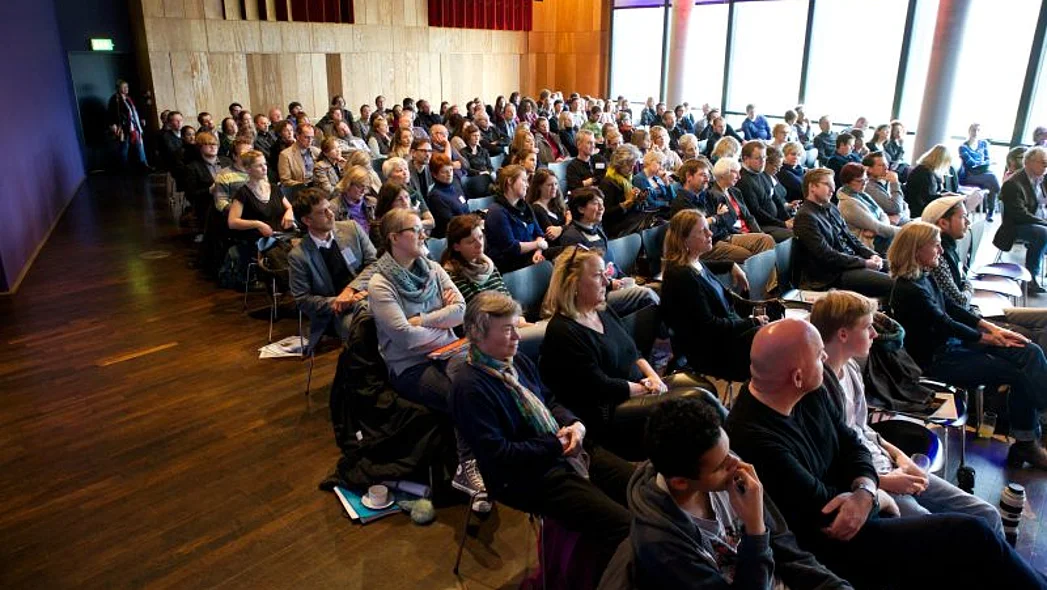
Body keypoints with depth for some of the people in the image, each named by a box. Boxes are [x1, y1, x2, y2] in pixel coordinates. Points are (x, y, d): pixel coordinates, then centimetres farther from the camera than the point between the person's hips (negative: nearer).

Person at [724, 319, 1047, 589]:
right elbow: (825, 510, -23)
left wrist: (864, 493, -16)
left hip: (854, 514, 8)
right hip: (835, 545, -8)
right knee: (971, 535, -7)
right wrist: (876, 499, -5)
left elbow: (852, 446, 5)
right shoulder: (754, 439, -31)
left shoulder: (811, 393, -2)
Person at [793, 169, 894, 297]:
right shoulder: (805, 217, -15)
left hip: (853, 259, 10)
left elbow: (850, 238, 19)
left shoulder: (830, 208, 14)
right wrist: (864, 263, -17)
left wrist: (871, 255, 1)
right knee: (893, 284, -21)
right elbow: (827, 256, -20)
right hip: (834, 274, -10)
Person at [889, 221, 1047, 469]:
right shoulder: (910, 290, -24)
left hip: (951, 344, 9)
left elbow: (952, 307, 12)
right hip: (937, 360, -9)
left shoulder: (924, 277, 5)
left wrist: (992, 328, 3)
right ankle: (1026, 443, 7)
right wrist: (990, 338, -4)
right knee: (1020, 375, -10)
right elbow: (946, 325, -16)